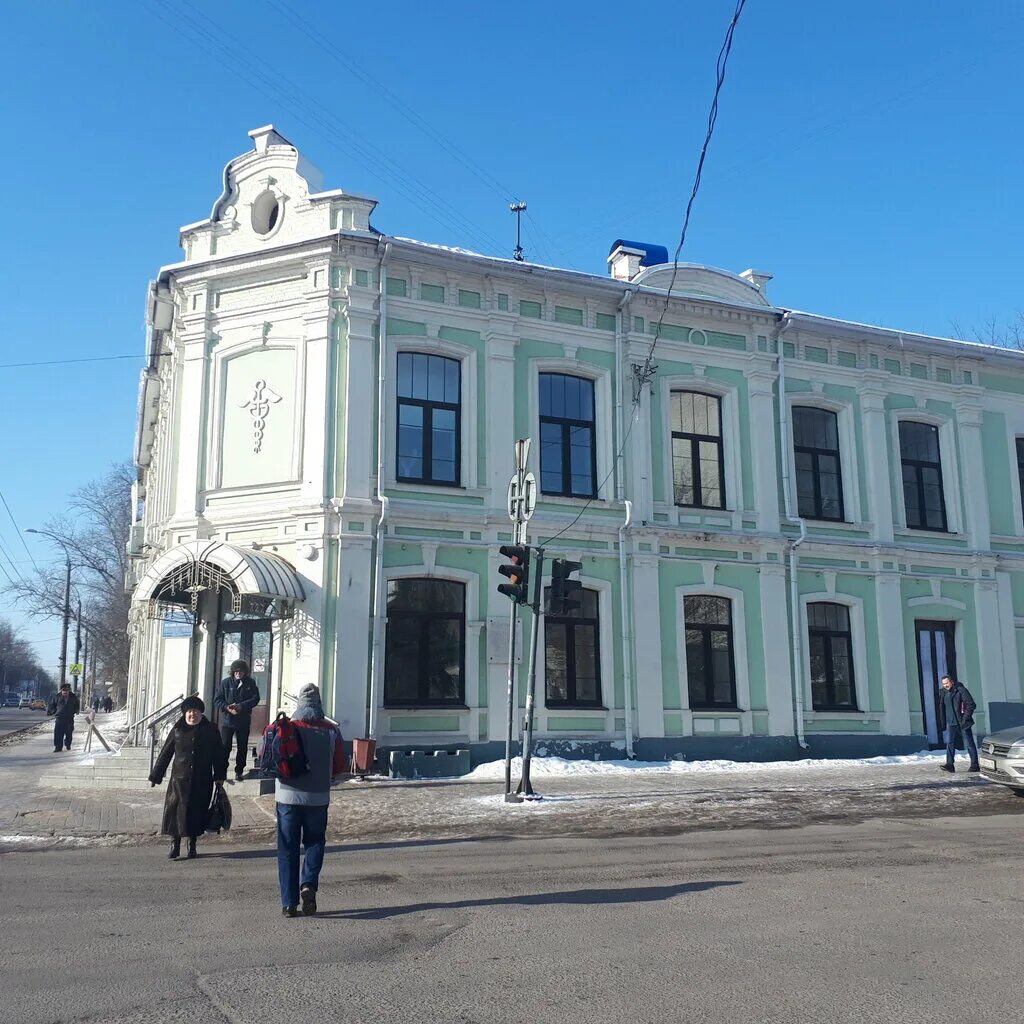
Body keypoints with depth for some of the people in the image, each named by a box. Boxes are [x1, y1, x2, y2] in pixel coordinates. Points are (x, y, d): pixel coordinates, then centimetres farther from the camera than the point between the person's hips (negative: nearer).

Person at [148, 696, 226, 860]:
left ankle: (192, 845, 20)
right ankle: (175, 845, 6)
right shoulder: (177, 730, 2)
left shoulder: (211, 730, 2)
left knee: (197, 813, 6)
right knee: (176, 811, -5)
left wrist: (219, 777, 4)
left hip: (202, 782, 0)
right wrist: (155, 776, 6)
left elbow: (218, 754, 6)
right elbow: (165, 754, 5)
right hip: (180, 779, 0)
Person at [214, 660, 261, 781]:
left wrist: (241, 706, -18)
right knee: (225, 747, -3)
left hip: (243, 721, 1)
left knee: (242, 747, 10)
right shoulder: (225, 682, -2)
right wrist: (228, 708, -19)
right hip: (227, 720, -1)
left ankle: (239, 771, 22)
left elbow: (255, 698, -5)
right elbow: (217, 700, -2)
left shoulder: (250, 683, 1)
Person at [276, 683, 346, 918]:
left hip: (288, 796, 0)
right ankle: (308, 884, -3)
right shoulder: (331, 731, -3)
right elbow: (339, 766, 2)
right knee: (315, 842, 18)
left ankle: (289, 903, 7)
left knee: (288, 848, 8)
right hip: (318, 798, 1)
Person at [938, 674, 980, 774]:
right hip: (951, 723, 6)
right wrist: (943, 723, 13)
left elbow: (971, 705, -13)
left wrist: (965, 718, -16)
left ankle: (975, 765, 9)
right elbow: (942, 708, 19)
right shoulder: (944, 693, 10)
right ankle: (949, 765, -10)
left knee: (969, 744, 2)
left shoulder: (961, 690, -10)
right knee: (949, 743, -7)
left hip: (963, 723, -6)